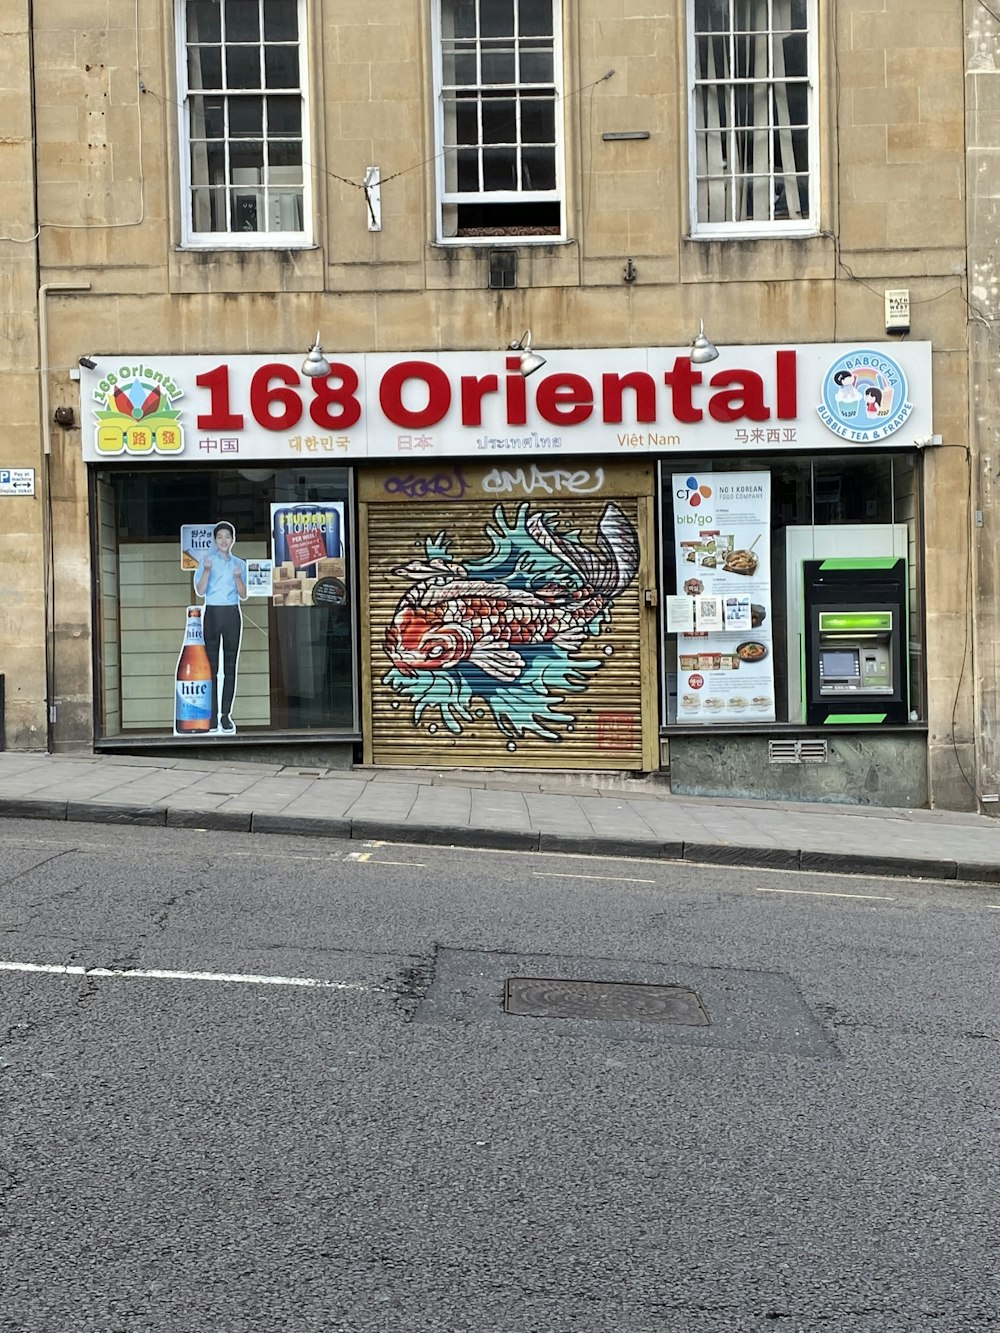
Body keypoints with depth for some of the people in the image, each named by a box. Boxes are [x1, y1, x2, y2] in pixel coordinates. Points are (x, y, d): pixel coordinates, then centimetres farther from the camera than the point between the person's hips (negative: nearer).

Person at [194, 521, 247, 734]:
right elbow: (200, 591, -2)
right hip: (212, 613, -2)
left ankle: (226, 714, 3)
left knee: (230, 666, 1)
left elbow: (243, 596, 7)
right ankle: (212, 714, -2)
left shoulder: (239, 563, 11)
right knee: (212, 665, -3)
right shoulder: (207, 559, 6)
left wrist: (238, 577, -10)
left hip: (232, 614, 2)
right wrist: (207, 570, -16)